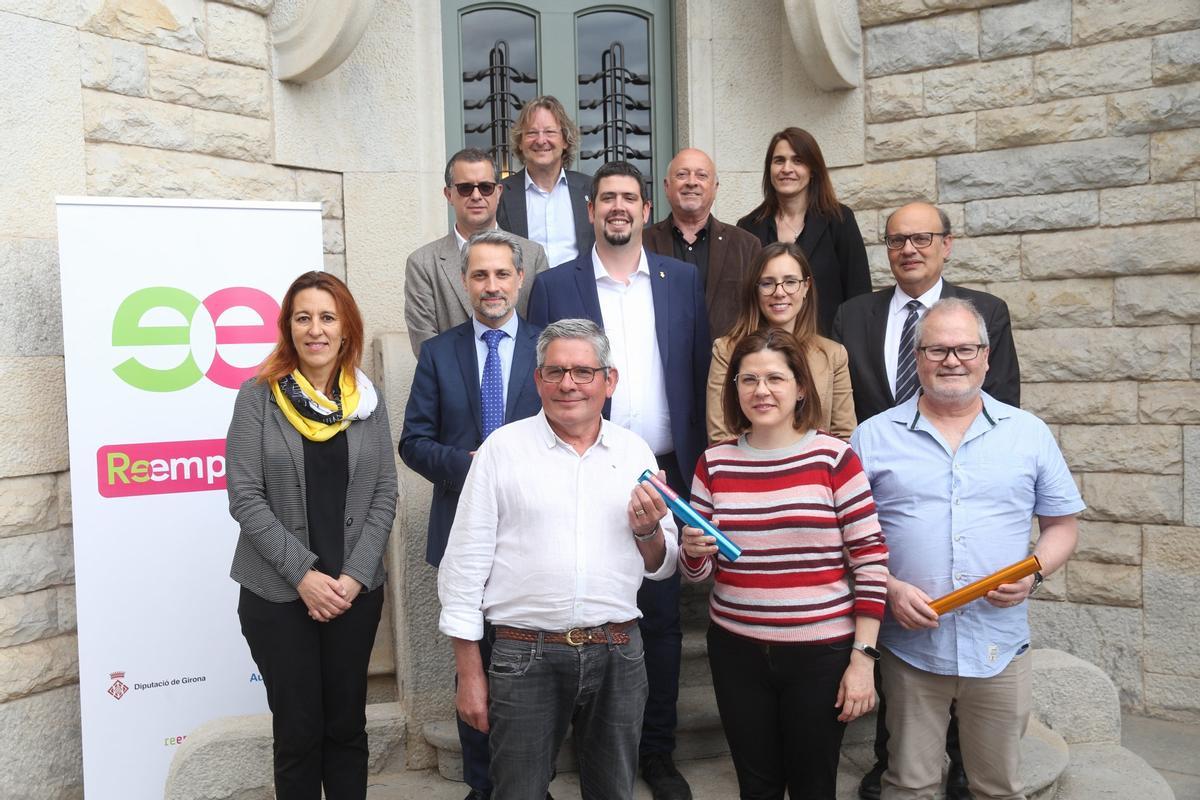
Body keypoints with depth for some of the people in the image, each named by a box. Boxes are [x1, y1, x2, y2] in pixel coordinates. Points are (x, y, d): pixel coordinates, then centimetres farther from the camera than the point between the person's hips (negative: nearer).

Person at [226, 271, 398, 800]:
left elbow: (384, 497, 3)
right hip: (278, 594, -2)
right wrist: (303, 575, -13)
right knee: (298, 732, 6)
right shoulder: (259, 395, -4)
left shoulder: (368, 401, 4)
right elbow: (245, 498, -8)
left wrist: (354, 576, -8)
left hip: (355, 592, 2)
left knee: (347, 727, 11)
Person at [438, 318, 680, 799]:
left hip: (618, 655, 3)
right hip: (526, 656, -3)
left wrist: (648, 531, -10)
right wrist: (469, 673, -4)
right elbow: (465, 565, -3)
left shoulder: (634, 452, 6)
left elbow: (662, 567, 12)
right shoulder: (503, 448, -3)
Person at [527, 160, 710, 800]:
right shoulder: (554, 286, 2)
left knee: (662, 620, 10)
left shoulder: (683, 280, 8)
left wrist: (697, 468, 3)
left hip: (665, 475, 2)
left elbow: (700, 375, 8)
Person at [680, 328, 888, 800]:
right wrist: (693, 550, -15)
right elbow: (694, 572, 7)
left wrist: (863, 657, -8)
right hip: (736, 651, 3)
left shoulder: (832, 457, -8)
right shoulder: (715, 463, 1)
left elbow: (871, 561, -6)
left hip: (821, 652, -2)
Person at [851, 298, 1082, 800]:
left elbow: (1062, 526, 9)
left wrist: (1034, 572, -10)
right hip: (909, 643, -1)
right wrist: (888, 588, -14)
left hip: (1001, 646, 1)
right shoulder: (874, 437, 0)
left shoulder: (1030, 433, 4)